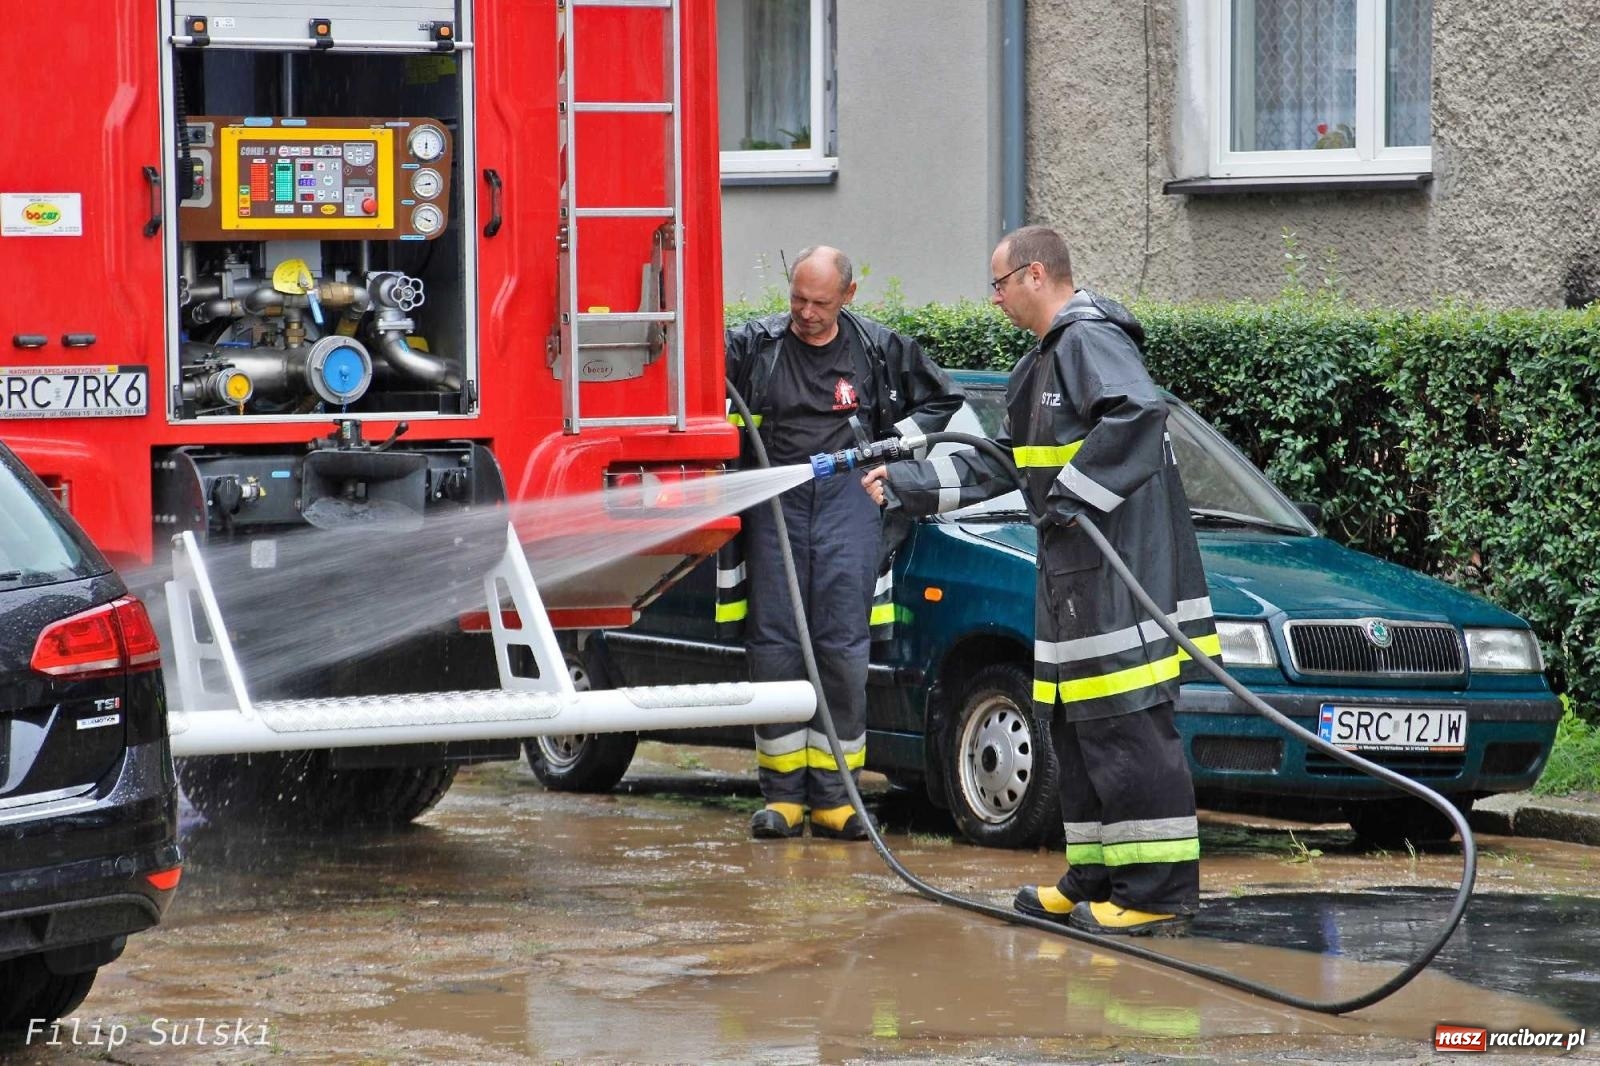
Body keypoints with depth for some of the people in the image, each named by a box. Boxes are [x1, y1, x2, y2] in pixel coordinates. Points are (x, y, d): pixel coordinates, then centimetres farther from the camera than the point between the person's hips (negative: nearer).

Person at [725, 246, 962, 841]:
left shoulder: (879, 350, 8)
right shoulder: (753, 345, 4)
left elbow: (942, 400, 19)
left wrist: (890, 443, 6)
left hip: (846, 500, 0)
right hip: (774, 499, 0)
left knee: (843, 646, -5)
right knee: (773, 645, -3)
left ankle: (833, 794, -1)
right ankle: (782, 792, 2)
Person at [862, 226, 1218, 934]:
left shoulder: (1092, 340, -10)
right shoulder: (1045, 363, 24)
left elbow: (1139, 414, -27)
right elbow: (998, 466, 30)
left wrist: (1075, 492, -25)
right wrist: (904, 484, 29)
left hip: (1123, 571, -11)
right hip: (1076, 577, 11)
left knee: (1126, 729, -13)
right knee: (1078, 728, 13)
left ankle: (1159, 893, -14)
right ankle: (1097, 880, 19)